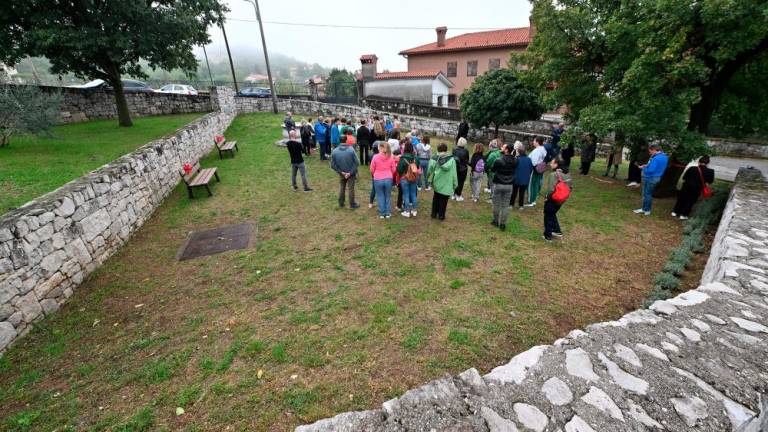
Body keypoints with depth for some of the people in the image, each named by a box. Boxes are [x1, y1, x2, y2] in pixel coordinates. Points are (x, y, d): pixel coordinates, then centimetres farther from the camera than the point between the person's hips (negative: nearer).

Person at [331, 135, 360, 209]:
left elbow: (333, 165, -10)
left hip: (342, 174, 2)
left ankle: (341, 203, 32)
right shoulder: (351, 150, -20)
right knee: (351, 188, 10)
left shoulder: (334, 151, -13)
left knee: (341, 188, 21)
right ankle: (352, 204, 22)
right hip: (351, 173, -2)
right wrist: (350, 172, -14)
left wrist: (341, 172, -6)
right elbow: (356, 162, -19)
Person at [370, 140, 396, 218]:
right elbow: (393, 169, 3)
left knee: (380, 196, 12)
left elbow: (372, 169, -2)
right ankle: (388, 213, 19)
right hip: (388, 179, 2)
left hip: (378, 179, -2)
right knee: (388, 196, 13)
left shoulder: (375, 157, -11)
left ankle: (382, 213, 18)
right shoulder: (390, 157, -4)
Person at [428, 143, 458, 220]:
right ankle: (441, 215, 16)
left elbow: (430, 170, -5)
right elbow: (454, 173, -4)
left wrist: (430, 180, 11)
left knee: (436, 199, 19)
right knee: (443, 200, 8)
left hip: (437, 183, 2)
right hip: (447, 184, -1)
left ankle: (434, 213, 26)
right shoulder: (452, 159, -6)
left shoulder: (435, 159, -8)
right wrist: (455, 184, 4)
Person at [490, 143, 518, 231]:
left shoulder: (498, 160, -17)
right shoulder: (515, 161, -4)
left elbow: (493, 170, -2)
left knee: (496, 204, 12)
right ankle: (503, 224, 12)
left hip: (498, 184, -3)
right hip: (509, 185, 3)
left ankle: (495, 221, 23)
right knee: (506, 205, 8)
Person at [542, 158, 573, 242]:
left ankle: (547, 236, 16)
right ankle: (557, 231, 33)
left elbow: (551, 189, -29)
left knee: (548, 217, 8)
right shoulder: (566, 174, 2)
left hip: (552, 200, -7)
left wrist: (547, 197, -14)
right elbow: (571, 186, 8)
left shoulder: (553, 175, -23)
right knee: (553, 214, 27)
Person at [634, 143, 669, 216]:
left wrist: (643, 168, -8)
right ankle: (646, 209, 23)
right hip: (657, 177, 9)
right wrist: (647, 165, 9)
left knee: (647, 194, 2)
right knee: (649, 194, 16)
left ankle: (645, 210, 10)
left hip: (650, 178, -9)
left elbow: (650, 170, -26)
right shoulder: (665, 157, 9)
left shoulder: (656, 158, -23)